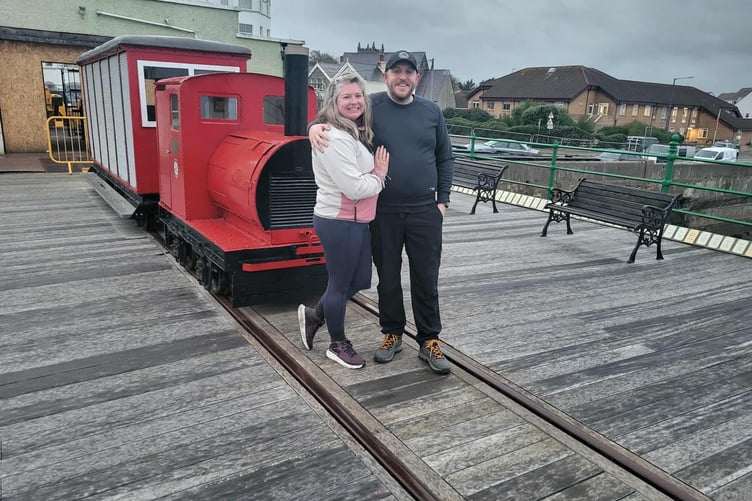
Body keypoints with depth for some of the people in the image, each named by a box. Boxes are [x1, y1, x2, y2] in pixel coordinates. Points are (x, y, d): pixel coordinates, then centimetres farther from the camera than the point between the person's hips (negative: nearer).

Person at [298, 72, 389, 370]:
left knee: (359, 280, 17)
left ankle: (314, 315, 36)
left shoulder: (355, 134, 12)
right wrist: (380, 176, -8)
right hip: (339, 222, -10)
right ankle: (338, 345, 27)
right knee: (340, 283, 6)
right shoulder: (335, 139, -21)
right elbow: (355, 188, -24)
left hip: (356, 220, 10)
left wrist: (376, 174, 1)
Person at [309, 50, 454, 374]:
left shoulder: (431, 111, 7)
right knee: (388, 278, 11)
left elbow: (445, 159, 11)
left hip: (424, 211, 1)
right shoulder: (371, 106, 0)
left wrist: (443, 200, 6)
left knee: (426, 279, 6)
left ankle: (429, 341, 20)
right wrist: (316, 126, -18)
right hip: (383, 212, -1)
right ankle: (392, 334, 30)